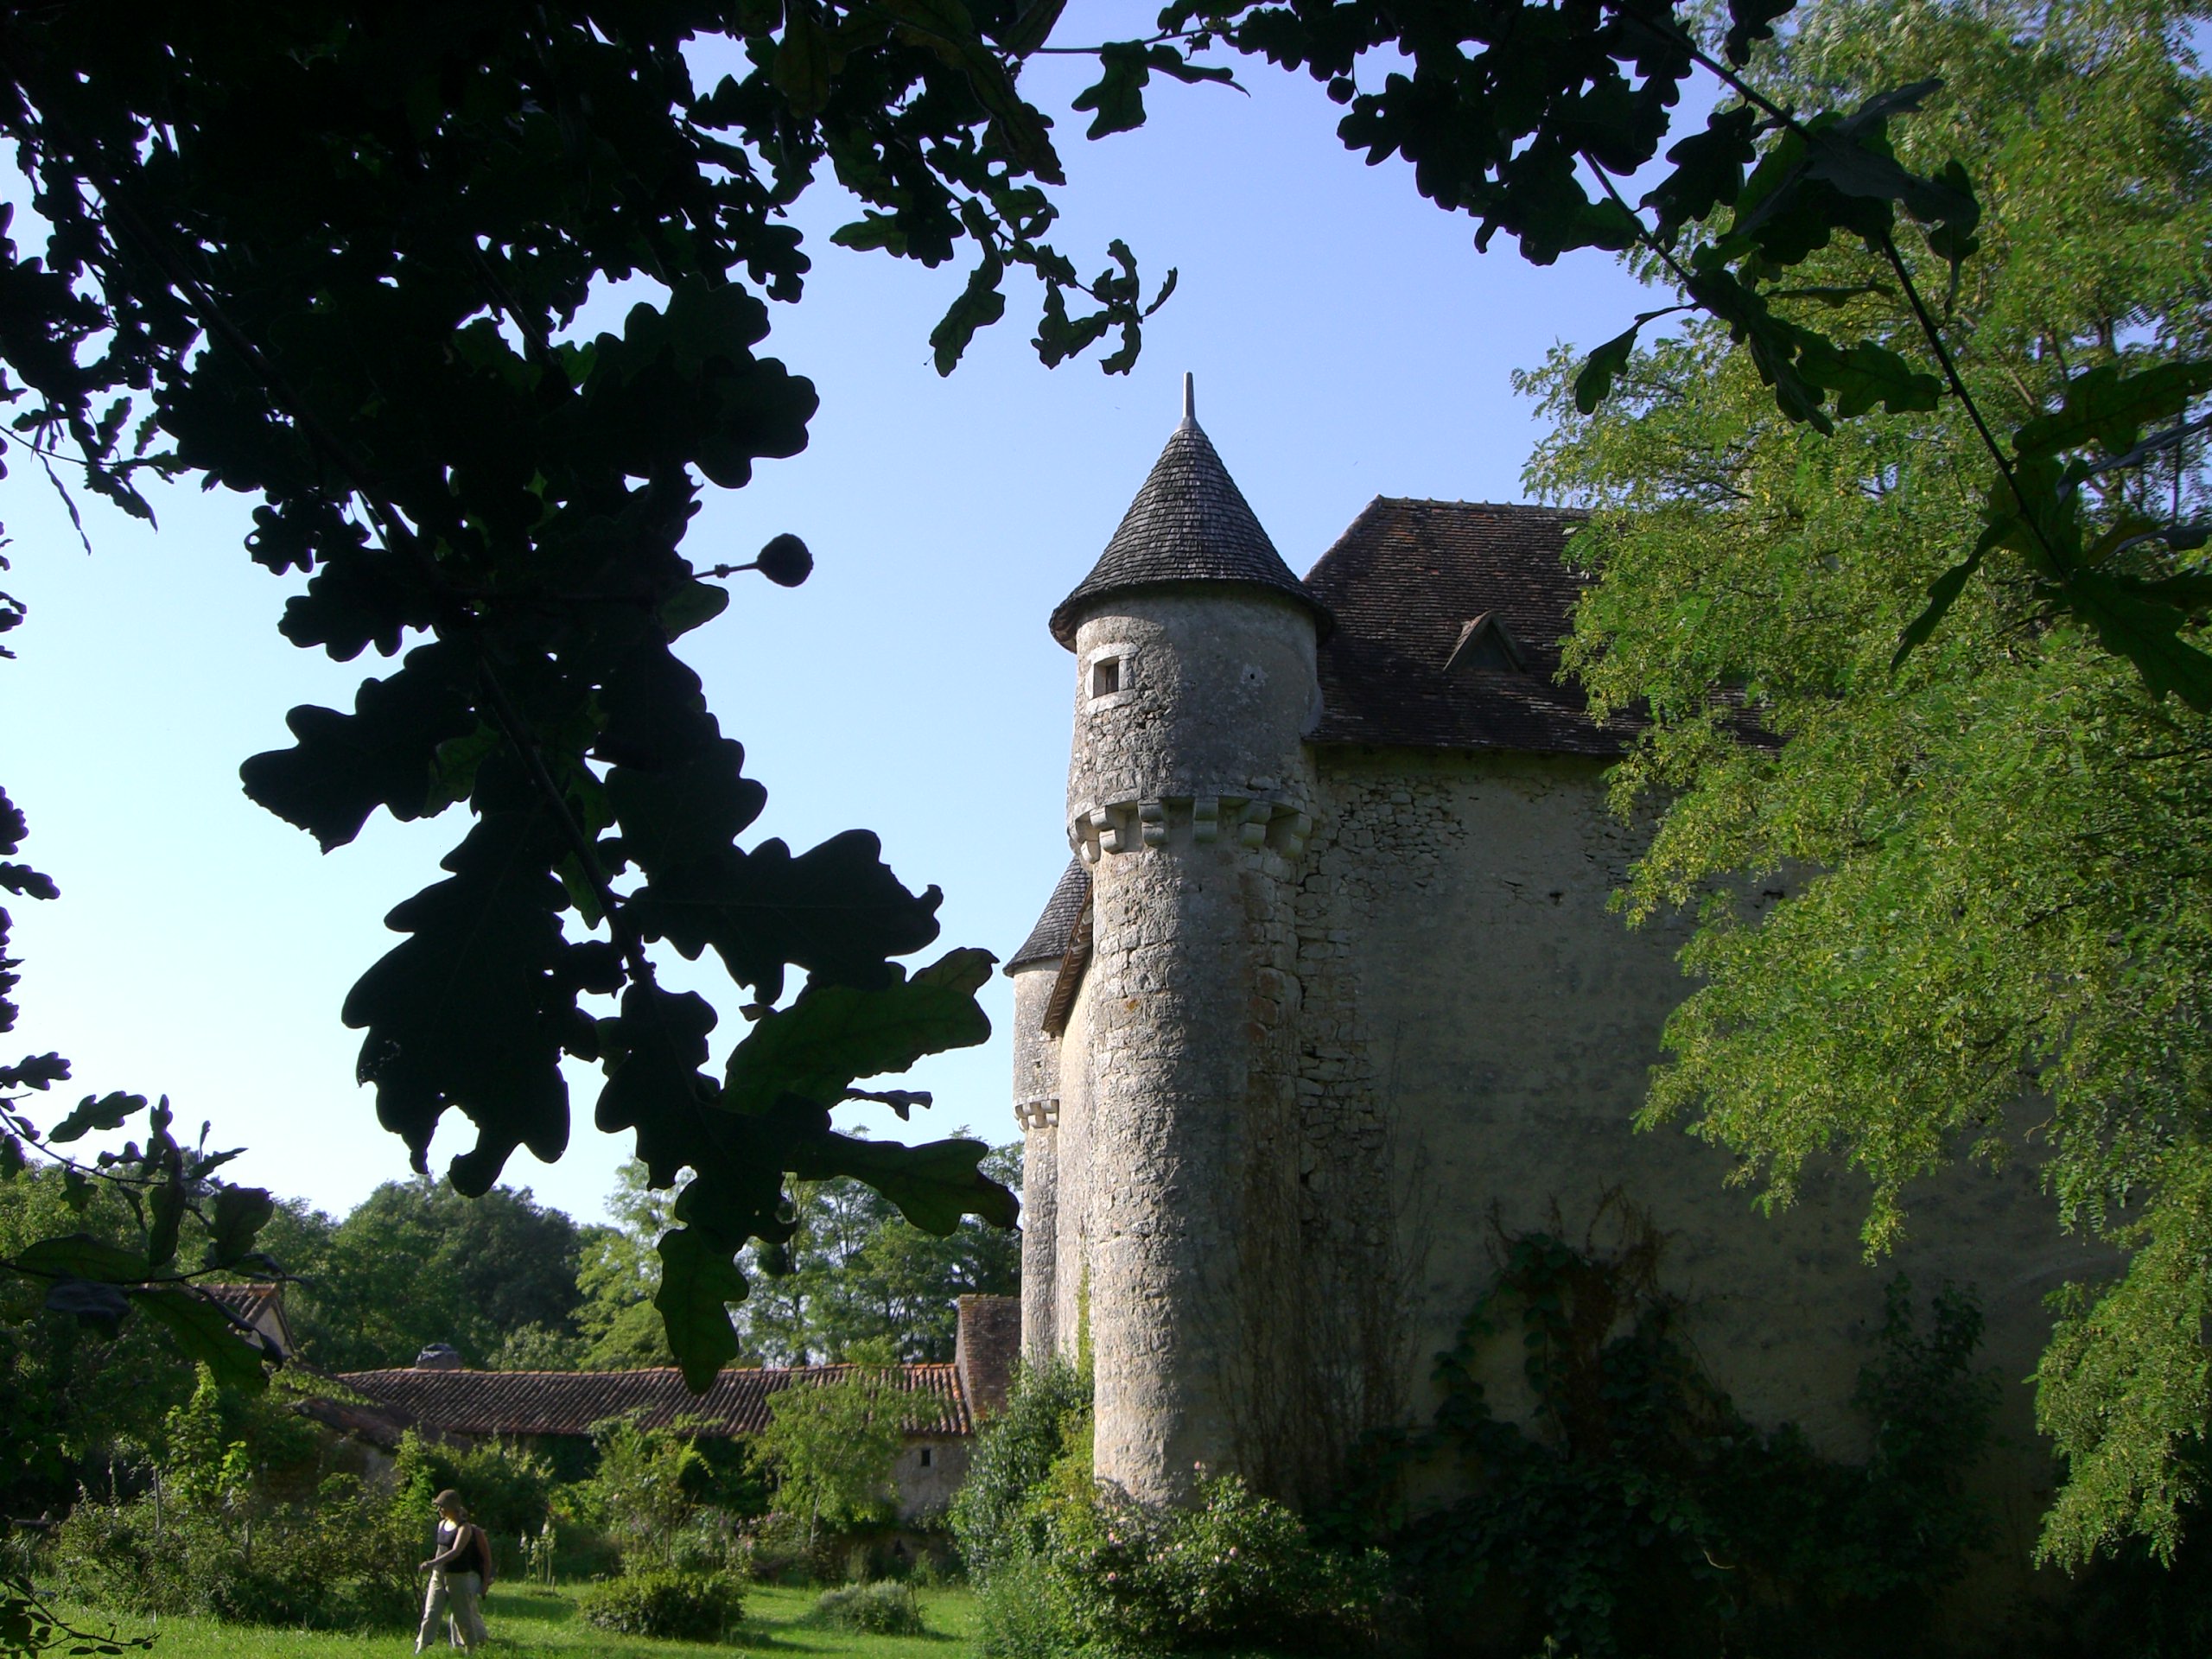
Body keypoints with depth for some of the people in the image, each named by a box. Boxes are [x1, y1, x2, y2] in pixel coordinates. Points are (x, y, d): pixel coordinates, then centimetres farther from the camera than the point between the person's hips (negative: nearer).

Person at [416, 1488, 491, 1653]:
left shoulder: (465, 1528, -13)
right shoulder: (442, 1524, 9)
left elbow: (456, 1551, -26)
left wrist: (434, 1563, -38)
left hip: (458, 1577, -6)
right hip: (438, 1576, 6)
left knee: (462, 1617, 3)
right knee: (430, 1615, -2)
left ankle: (471, 1650, 18)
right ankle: (420, 1650, -3)